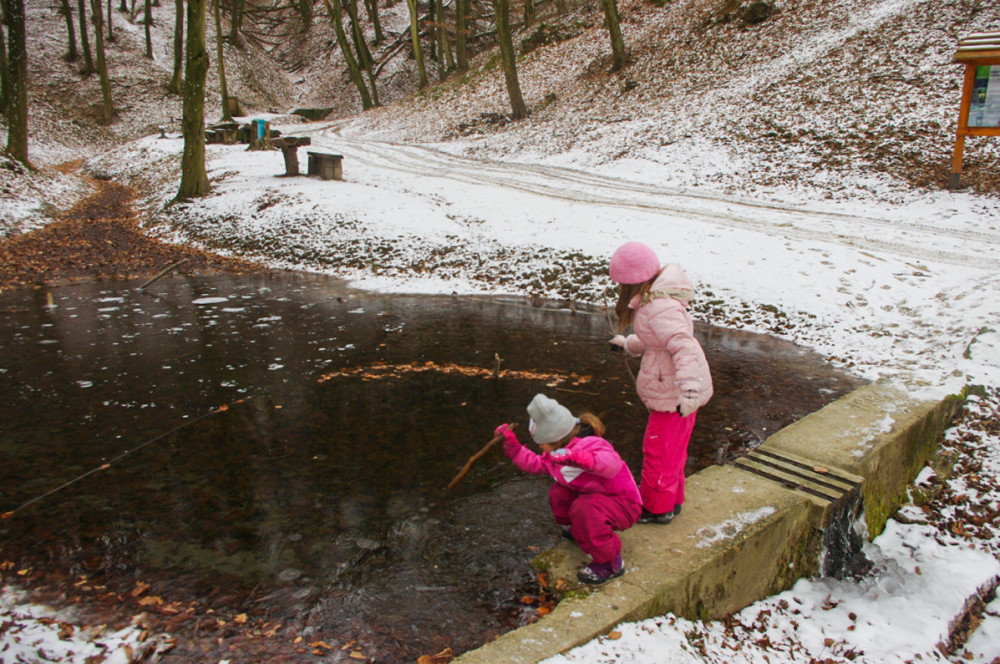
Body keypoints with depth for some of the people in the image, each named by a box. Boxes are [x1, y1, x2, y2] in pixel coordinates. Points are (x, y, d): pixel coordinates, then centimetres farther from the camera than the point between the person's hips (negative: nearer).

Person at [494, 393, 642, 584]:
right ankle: (576, 531, 22)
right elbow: (537, 464, 16)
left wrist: (577, 458, -65)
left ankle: (610, 563, -17)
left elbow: (611, 463, -50)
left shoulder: (590, 446, -29)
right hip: (594, 496, 9)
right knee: (558, 492, -1)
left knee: (584, 508, -34)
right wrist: (512, 446, 8)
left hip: (623, 505, -9)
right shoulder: (558, 451, 1)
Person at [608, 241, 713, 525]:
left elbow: (684, 347, -35)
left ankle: (657, 508, 24)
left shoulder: (659, 308, -27)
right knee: (671, 448, 23)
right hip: (673, 387, 10)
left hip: (673, 393, -10)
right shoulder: (656, 297, 5)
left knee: (659, 449, 7)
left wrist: (689, 390, -42)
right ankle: (672, 500, 40)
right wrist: (629, 344, 36)